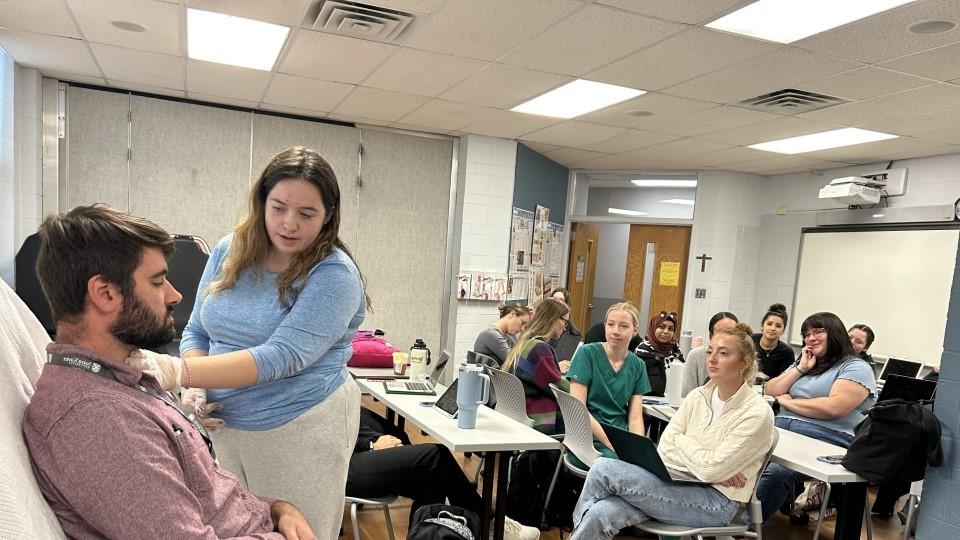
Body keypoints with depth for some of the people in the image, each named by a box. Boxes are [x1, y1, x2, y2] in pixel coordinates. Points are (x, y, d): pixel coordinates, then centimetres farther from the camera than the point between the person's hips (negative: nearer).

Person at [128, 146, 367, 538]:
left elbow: (281, 356, -26)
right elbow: (197, 332, 8)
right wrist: (195, 392, -10)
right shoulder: (229, 252, -1)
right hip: (228, 425, 6)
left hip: (302, 428, -5)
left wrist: (181, 372, -34)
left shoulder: (335, 274, -18)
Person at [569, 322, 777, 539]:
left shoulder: (757, 413, -12)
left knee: (604, 470, -20)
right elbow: (665, 449, 0)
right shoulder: (697, 396, 7)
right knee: (600, 514, -25)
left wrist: (681, 440, -1)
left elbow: (712, 469, -17)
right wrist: (713, 470, -13)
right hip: (680, 484, 5)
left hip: (716, 502, -5)